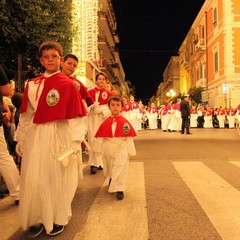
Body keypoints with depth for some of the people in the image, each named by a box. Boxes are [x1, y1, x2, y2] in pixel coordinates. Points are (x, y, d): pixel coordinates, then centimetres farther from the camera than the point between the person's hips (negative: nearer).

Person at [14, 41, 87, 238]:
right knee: (33, 180, 7)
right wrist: (21, 139, 12)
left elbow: (75, 117, -6)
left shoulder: (68, 84, -4)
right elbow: (25, 115, 11)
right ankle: (36, 219, 29)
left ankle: (58, 219, 29)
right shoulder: (32, 85, 7)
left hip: (59, 137, -3)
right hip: (35, 137, 4)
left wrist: (74, 143, -8)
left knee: (57, 178, 8)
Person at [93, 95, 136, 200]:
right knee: (109, 168, 21)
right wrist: (99, 148, 3)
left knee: (120, 168, -5)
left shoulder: (125, 122, -9)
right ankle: (112, 179, 50)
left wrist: (130, 150, -6)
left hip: (121, 149, -3)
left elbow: (129, 137, -7)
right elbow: (100, 136, 3)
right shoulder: (105, 122, -1)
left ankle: (119, 189, 2)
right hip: (108, 149, 4)